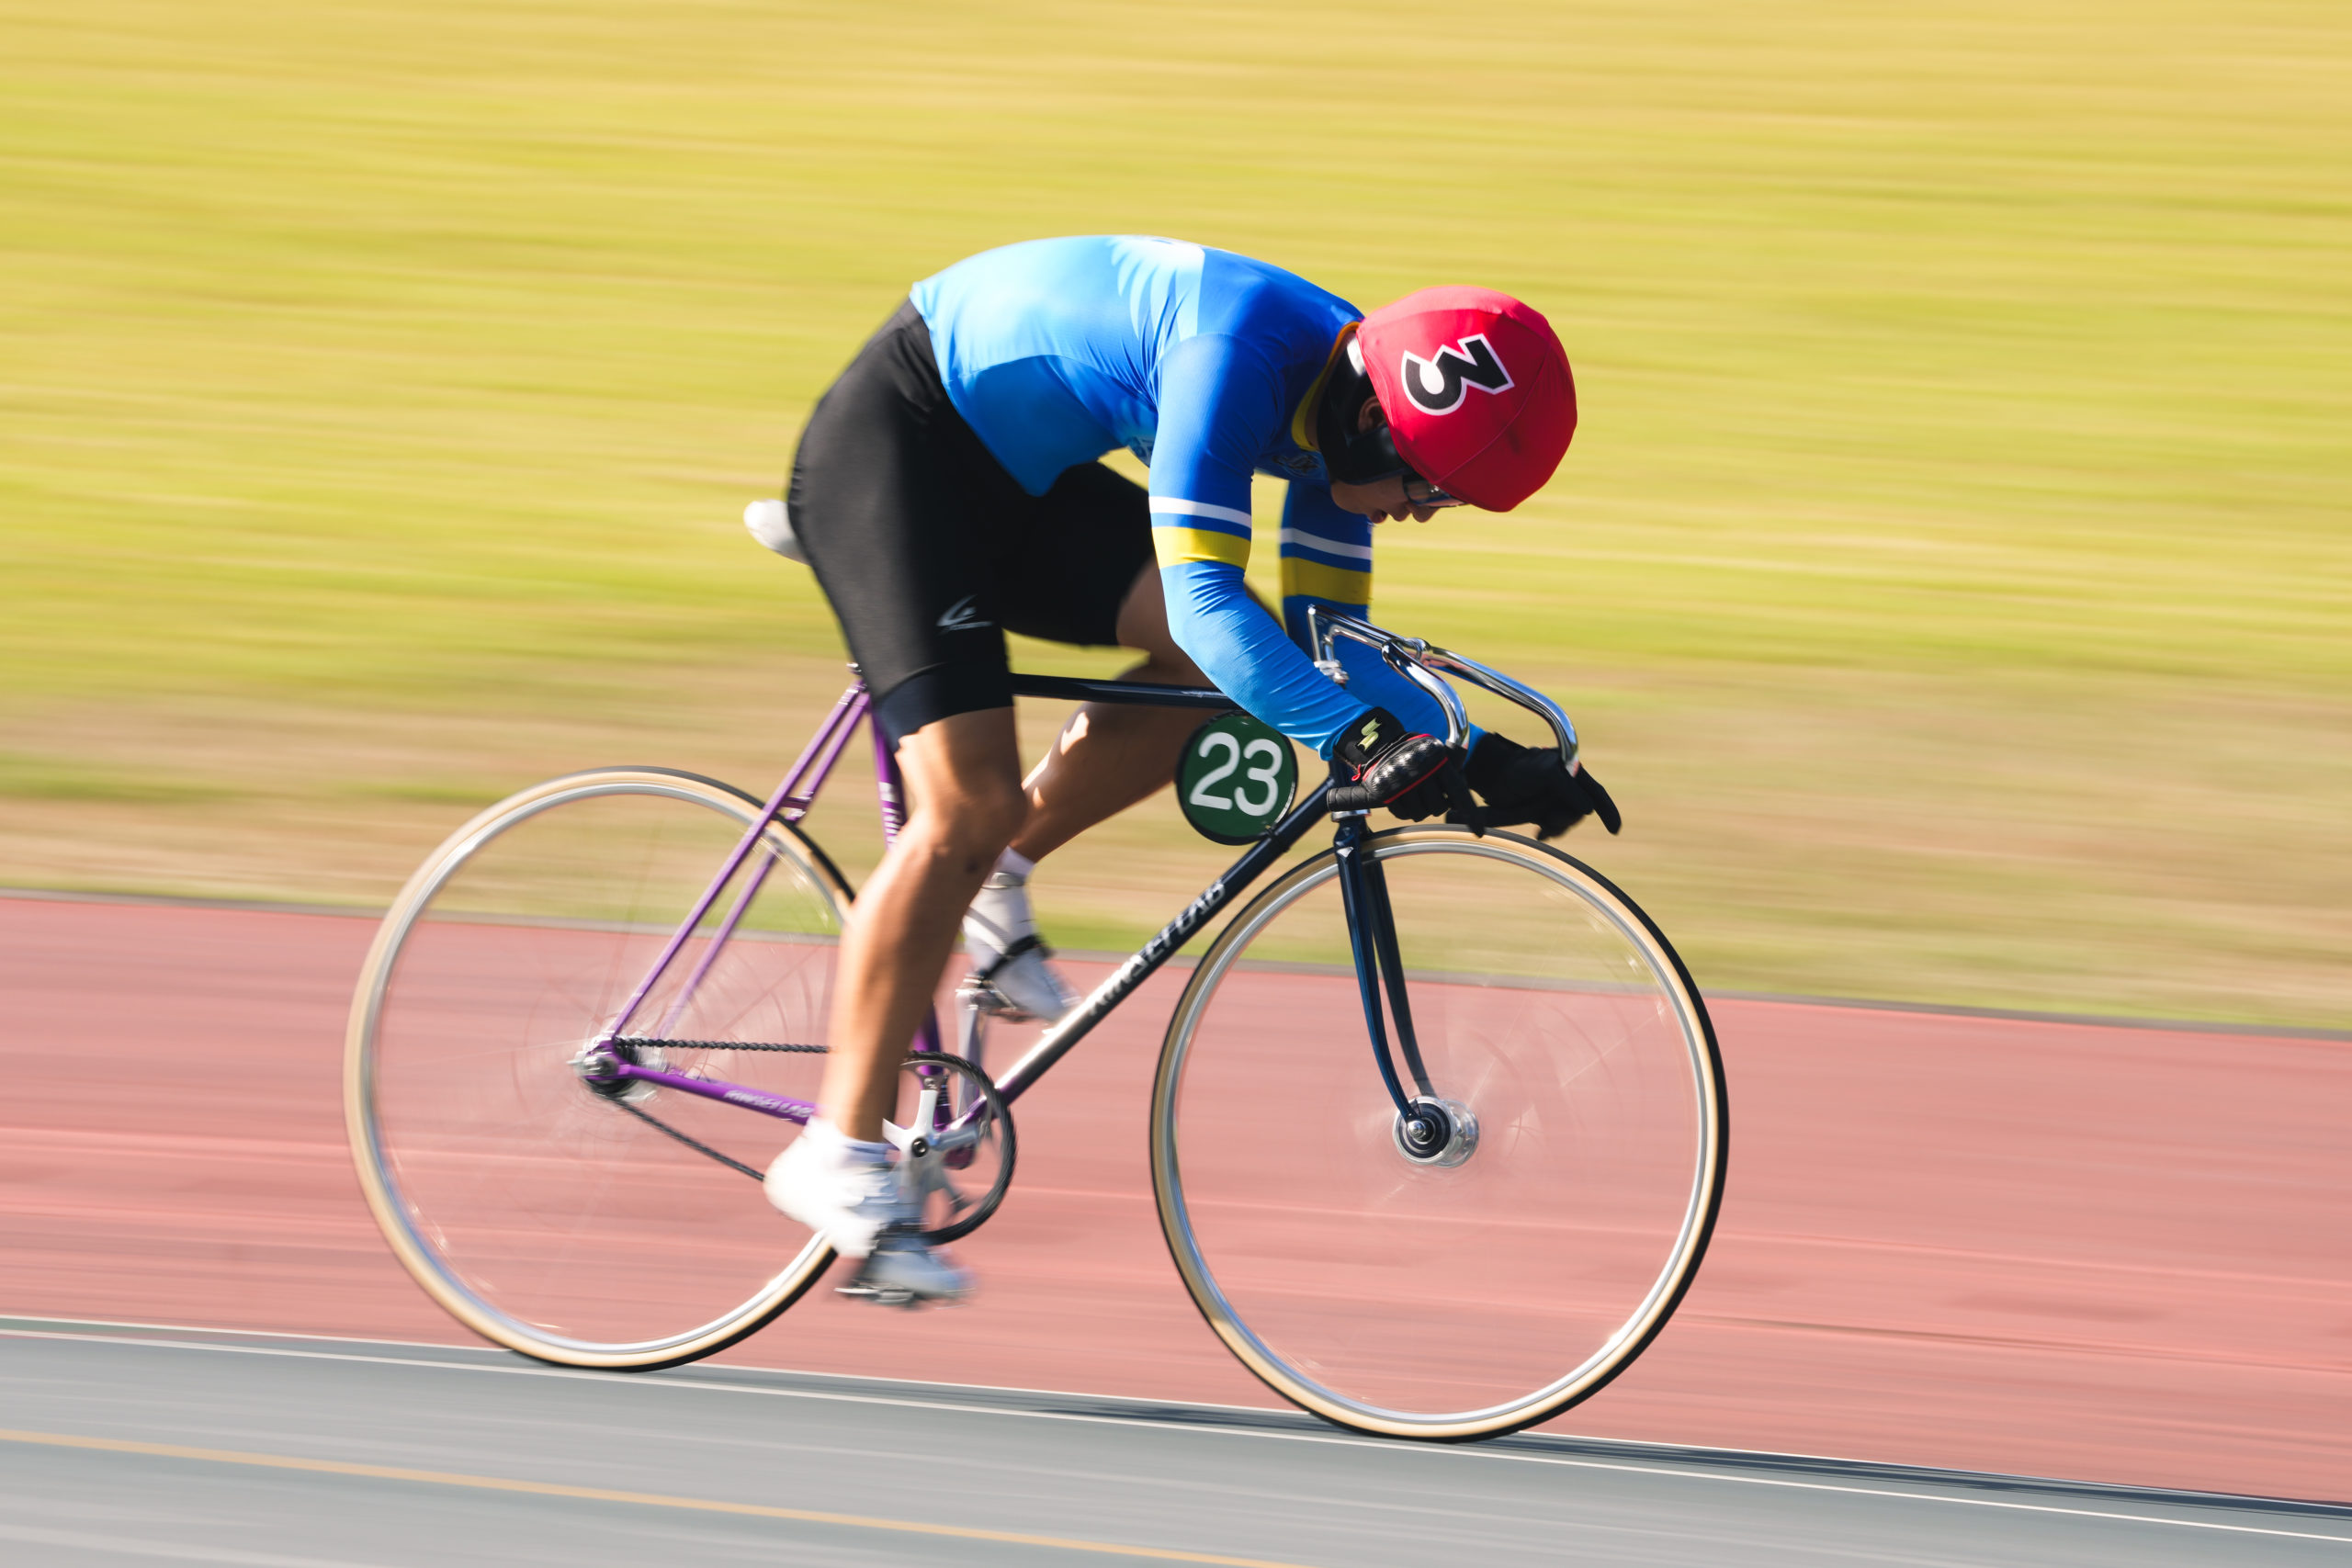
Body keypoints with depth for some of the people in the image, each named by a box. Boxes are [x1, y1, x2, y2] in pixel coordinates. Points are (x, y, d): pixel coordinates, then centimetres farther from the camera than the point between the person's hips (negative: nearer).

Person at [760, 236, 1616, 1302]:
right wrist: (1364, 738, -47)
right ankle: (840, 1158, -13)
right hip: (893, 445, -9)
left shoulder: (1338, 406, -3)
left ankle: (998, 877, 8)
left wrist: (1485, 762, -7)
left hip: (1016, 476, 9)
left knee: (1224, 666, -6)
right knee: (967, 809, -18)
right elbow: (1205, 601, -39)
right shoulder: (1243, 356, -31)